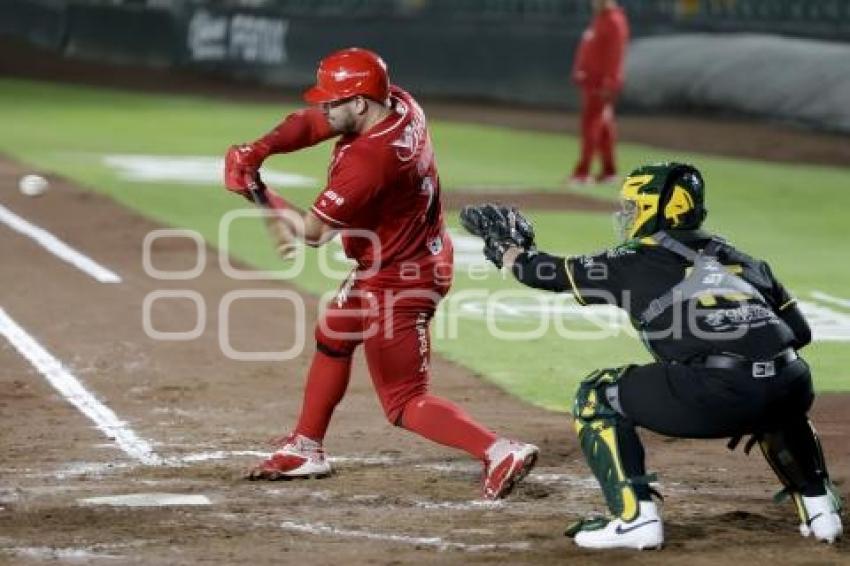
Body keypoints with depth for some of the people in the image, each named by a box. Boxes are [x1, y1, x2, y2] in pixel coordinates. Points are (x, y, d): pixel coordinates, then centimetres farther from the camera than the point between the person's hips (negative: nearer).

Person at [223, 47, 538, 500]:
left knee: (403, 402, -4)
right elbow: (309, 123, 2)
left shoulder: (367, 160, -33)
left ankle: (500, 453, -17)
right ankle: (305, 450, 39)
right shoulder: (399, 105, -7)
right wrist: (258, 150, -14)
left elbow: (313, 231, -23)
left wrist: (259, 193, -9)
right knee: (331, 338, 27)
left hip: (397, 282, -10)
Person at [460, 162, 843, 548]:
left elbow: (550, 274, 23)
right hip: (789, 392, 5)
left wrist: (508, 249, 42)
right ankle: (818, 508, 33)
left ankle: (634, 516, 4)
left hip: (713, 397, -5)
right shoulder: (737, 257, 27)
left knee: (597, 396, 16)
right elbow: (799, 331, 23)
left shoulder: (636, 260, 14)